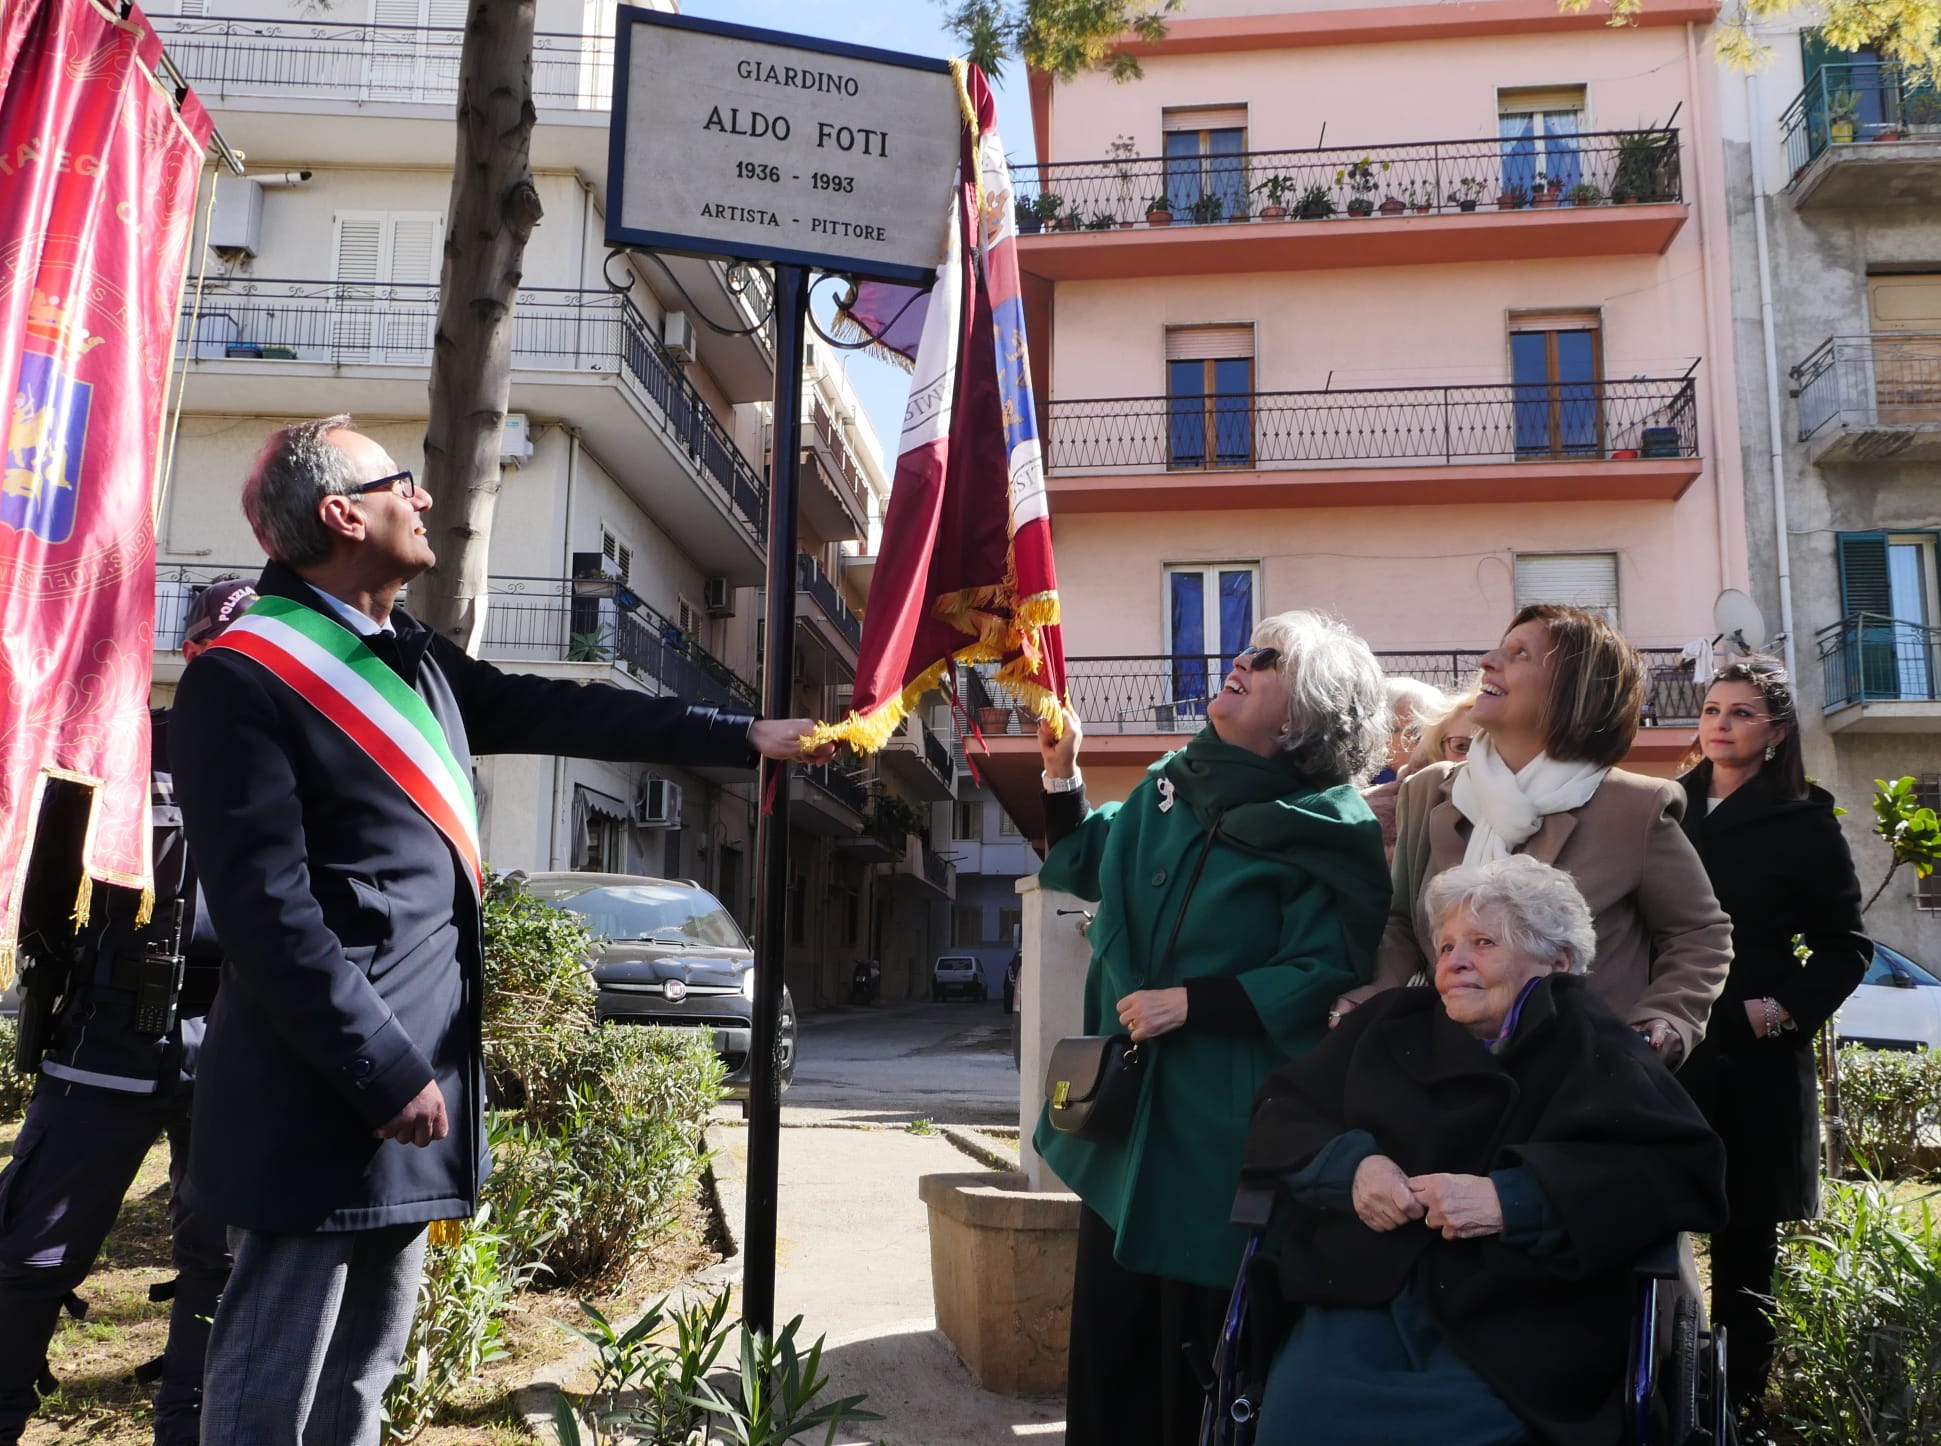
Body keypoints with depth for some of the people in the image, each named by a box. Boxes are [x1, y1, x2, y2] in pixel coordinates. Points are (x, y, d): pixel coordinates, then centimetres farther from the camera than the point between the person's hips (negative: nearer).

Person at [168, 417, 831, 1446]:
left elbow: (563, 712, 17)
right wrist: (386, 1073, -20)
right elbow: (267, 908, -19)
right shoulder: (243, 679, -14)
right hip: (323, 1092, -8)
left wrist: (743, 736, 18)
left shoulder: (414, 658, 12)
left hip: (418, 1053, 9)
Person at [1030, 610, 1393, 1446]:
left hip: (1224, 1131, -6)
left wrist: (1191, 1003, -21)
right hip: (1127, 1105, 7)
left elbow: (1322, 973, -18)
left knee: (1199, 1341, 5)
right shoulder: (1172, 782, 8)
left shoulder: (1329, 830, -11)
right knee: (1107, 1329, 14)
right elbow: (1087, 866, 22)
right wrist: (1061, 771, 9)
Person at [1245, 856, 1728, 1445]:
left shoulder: (1594, 1050, 6)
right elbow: (1281, 1115, 16)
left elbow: (1684, 1169, -9)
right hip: (1362, 1295, 3)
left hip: (1512, 1329, -2)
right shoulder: (1392, 1022, 18)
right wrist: (1352, 1164, -6)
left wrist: (1512, 1200, -18)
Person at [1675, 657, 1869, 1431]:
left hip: (1752, 1057, -2)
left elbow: (1846, 946, 3)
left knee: (1745, 1235, 7)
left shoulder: (1805, 822, 0)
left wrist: (1790, 1008, -11)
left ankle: (1740, 1401, 19)